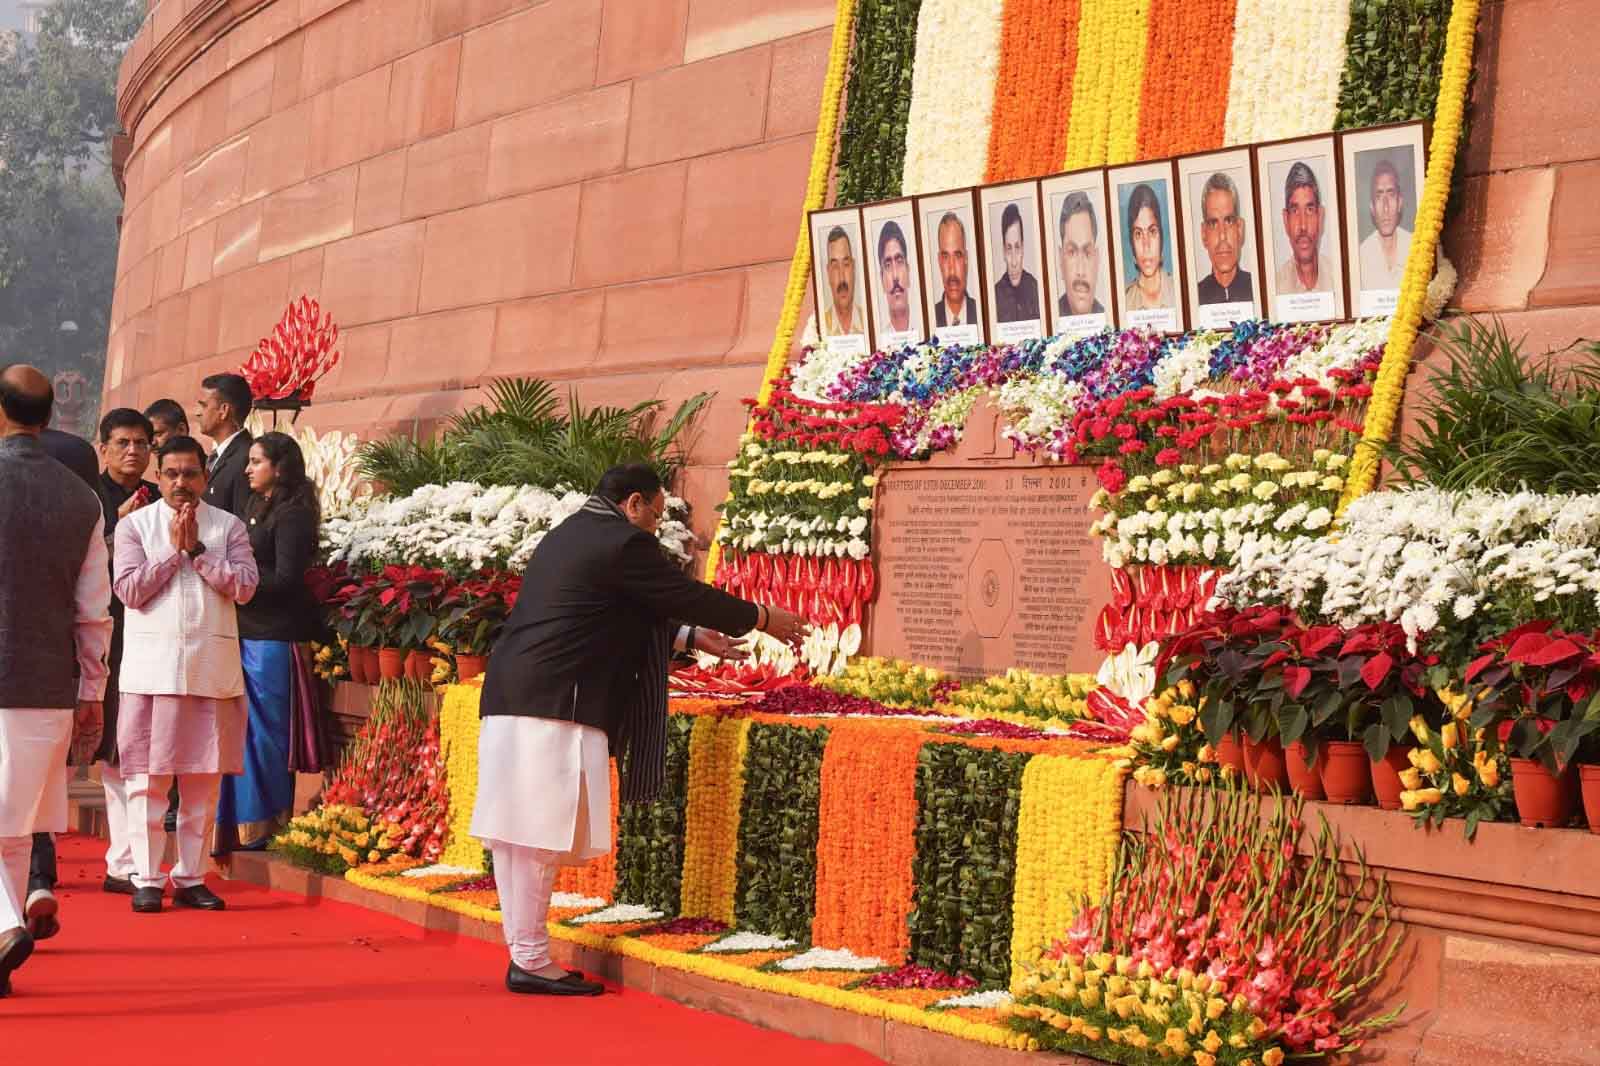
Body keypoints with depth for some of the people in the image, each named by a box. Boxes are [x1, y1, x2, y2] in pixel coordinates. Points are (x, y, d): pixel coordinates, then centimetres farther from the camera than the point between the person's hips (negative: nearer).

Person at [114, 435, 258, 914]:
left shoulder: (229, 527, 9)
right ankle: (147, 880, 3)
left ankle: (190, 877, 12)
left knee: (203, 780, 4)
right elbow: (129, 588, -5)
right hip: (151, 668, -1)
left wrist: (198, 549, -7)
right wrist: (173, 549, -6)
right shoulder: (135, 525, 7)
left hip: (212, 670, 1)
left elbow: (244, 586, -4)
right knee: (148, 777, -2)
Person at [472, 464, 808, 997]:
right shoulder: (622, 542, -7)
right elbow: (687, 594, -1)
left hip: (509, 700, 10)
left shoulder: (566, 536, 22)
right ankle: (531, 962, -2)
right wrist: (761, 619, 13)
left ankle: (523, 952, 15)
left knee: (517, 831, 10)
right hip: (554, 707, -10)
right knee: (541, 834, -6)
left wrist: (691, 637, 35)